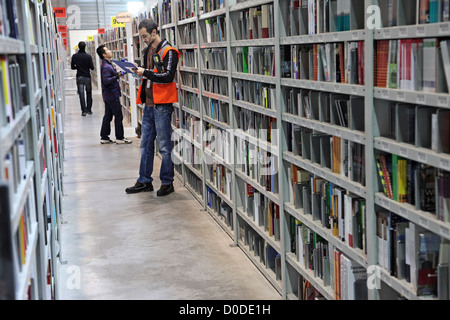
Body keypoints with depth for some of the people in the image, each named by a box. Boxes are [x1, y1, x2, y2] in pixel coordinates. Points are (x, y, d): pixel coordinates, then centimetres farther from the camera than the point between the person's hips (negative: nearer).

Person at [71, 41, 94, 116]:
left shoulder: (74, 56, -5)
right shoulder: (88, 56, -10)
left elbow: (72, 67, 3)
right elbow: (92, 67, -8)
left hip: (79, 77, 1)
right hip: (87, 77, -1)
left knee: (81, 94, 2)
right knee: (89, 93, 14)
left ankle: (84, 111, -1)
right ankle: (89, 109, 17)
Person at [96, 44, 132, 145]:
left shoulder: (107, 65, 14)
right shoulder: (106, 67, -18)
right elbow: (106, 81, -27)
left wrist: (117, 74, 9)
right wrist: (117, 76, -30)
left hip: (108, 95, 10)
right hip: (112, 95, -10)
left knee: (108, 116, 13)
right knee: (118, 116, -3)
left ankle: (104, 137, 18)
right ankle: (119, 138, 3)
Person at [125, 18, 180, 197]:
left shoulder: (168, 51, -10)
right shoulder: (148, 50, 16)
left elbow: (168, 76, -19)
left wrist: (146, 72, -20)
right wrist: (140, 72, 6)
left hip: (162, 105, -8)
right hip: (149, 103, 8)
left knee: (164, 146, -1)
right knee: (145, 144, 12)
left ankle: (167, 182, 9)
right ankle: (144, 181, 20)